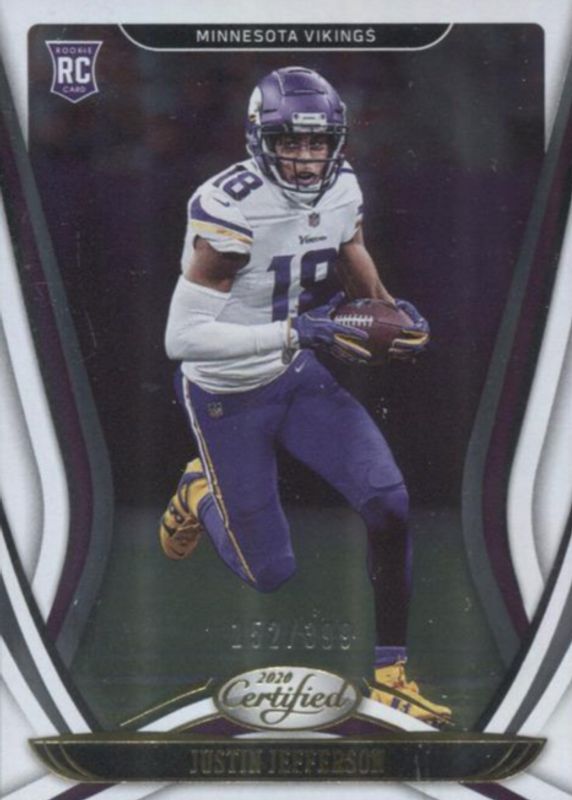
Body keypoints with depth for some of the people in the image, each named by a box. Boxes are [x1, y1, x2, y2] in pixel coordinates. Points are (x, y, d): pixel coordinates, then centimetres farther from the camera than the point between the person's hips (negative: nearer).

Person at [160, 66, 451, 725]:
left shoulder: (341, 190, -6)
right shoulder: (230, 211, -28)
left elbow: (362, 280, 10)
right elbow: (181, 337, -30)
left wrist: (393, 312, -14)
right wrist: (294, 331, -36)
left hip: (300, 377, 5)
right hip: (227, 398, -5)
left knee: (389, 503, -13)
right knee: (270, 574, 4)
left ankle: (390, 673, 3)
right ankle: (201, 493, 37)